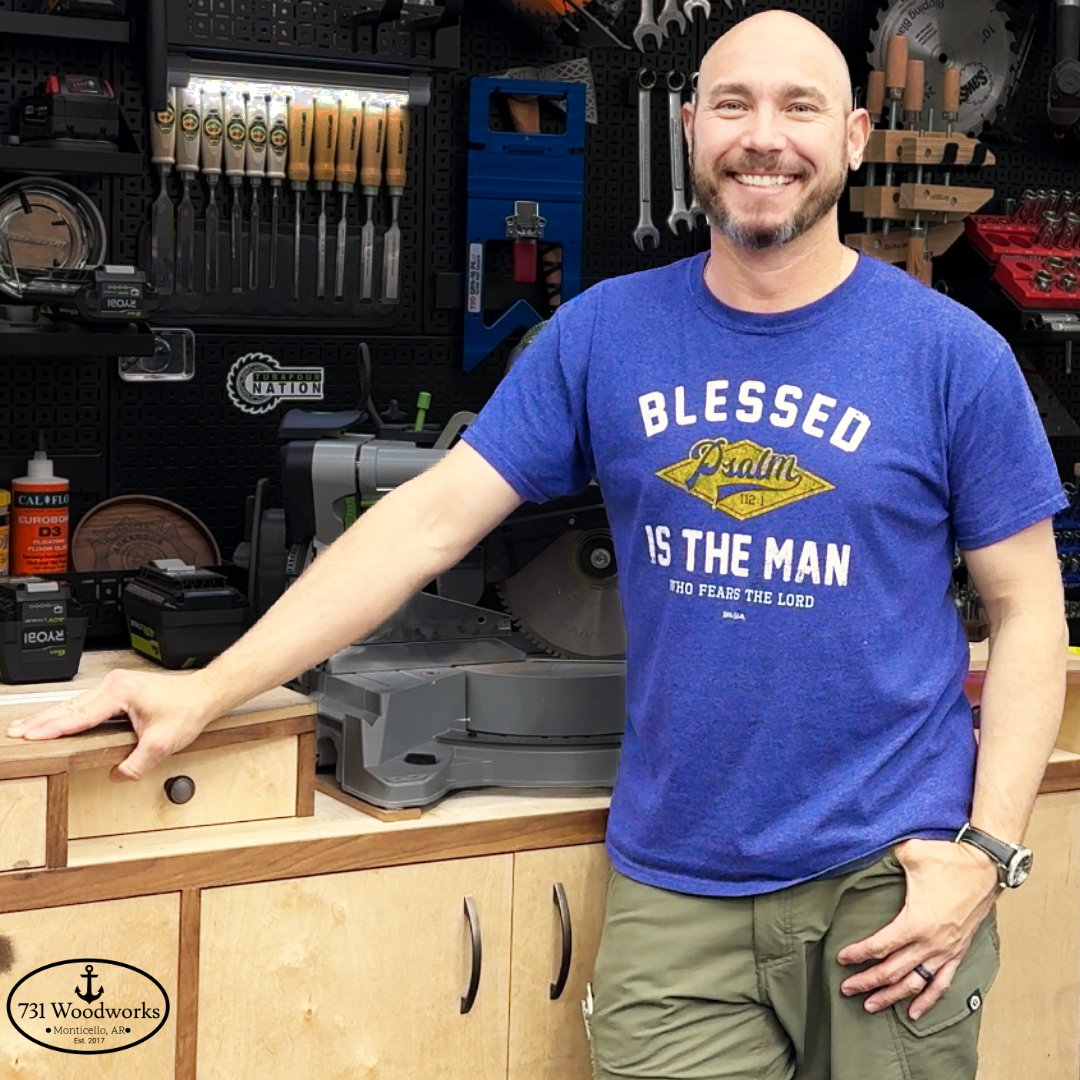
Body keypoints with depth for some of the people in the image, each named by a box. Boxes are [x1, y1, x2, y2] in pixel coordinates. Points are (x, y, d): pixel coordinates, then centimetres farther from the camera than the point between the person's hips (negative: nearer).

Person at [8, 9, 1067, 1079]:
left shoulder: (953, 352, -3)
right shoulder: (605, 330, 1)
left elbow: (1025, 607, 1)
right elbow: (430, 519, -1)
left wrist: (984, 850, -10)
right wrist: (210, 689, -6)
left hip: (888, 876, -1)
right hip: (672, 886, 1)